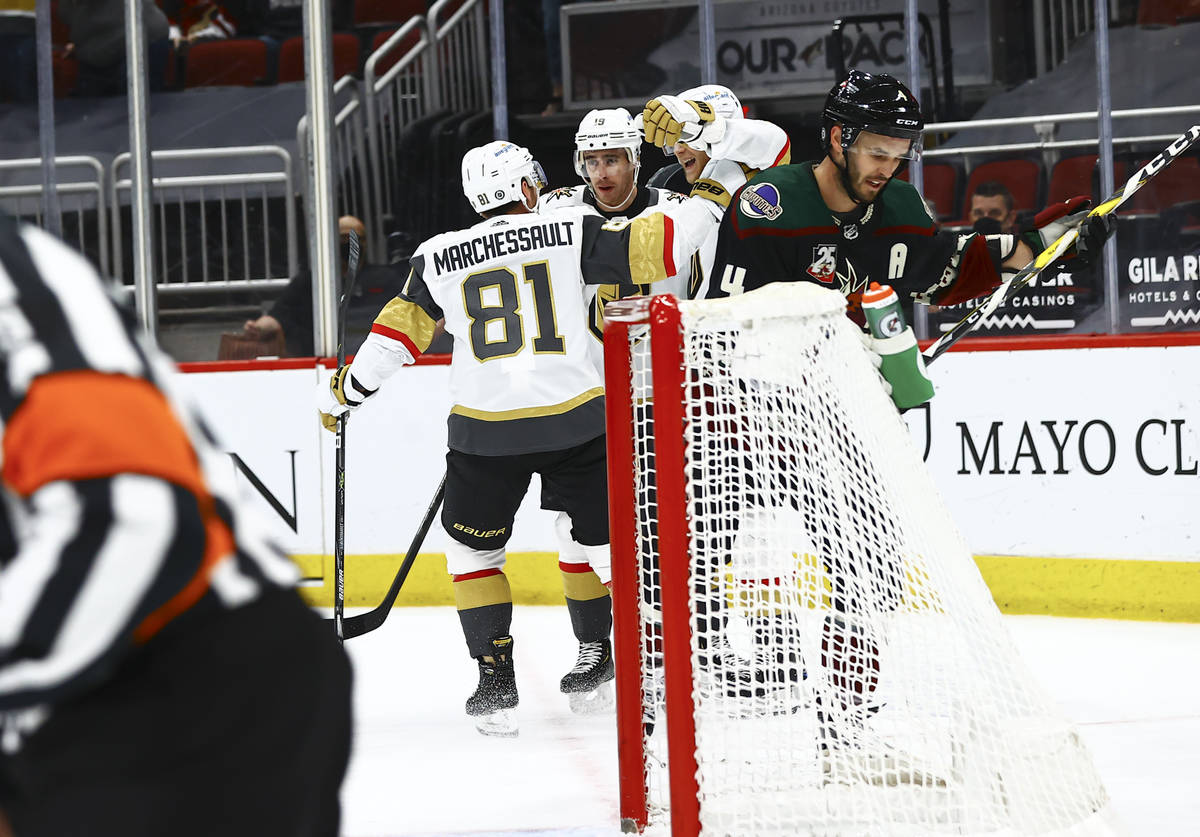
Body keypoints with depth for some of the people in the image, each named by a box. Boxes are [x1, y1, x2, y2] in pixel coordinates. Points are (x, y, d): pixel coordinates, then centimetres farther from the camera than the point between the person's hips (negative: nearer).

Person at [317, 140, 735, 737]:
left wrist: (343, 391, 25)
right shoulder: (570, 231, 2)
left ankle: (495, 676, 8)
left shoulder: (439, 257, 8)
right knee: (609, 541, 11)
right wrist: (707, 196, 10)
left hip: (486, 430, 1)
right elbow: (648, 250, -4)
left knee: (472, 548, 18)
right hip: (576, 418, -1)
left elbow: (397, 334, 12)